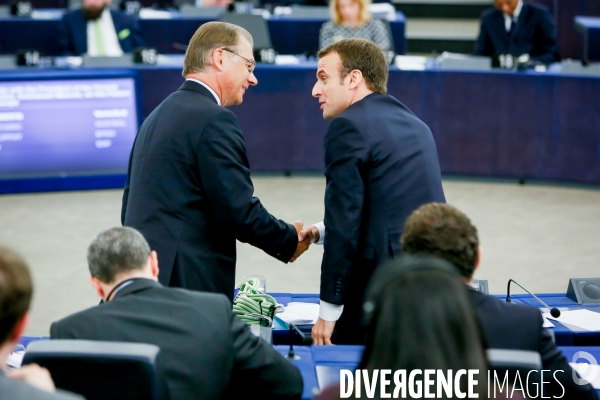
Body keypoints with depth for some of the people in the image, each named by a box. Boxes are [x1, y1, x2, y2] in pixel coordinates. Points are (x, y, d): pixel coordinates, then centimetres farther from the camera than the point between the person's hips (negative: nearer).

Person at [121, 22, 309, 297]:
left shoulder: (158, 116, 17)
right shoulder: (214, 120, -11)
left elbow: (131, 206, 19)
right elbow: (239, 210, -15)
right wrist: (289, 241, 1)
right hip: (188, 282, -9)